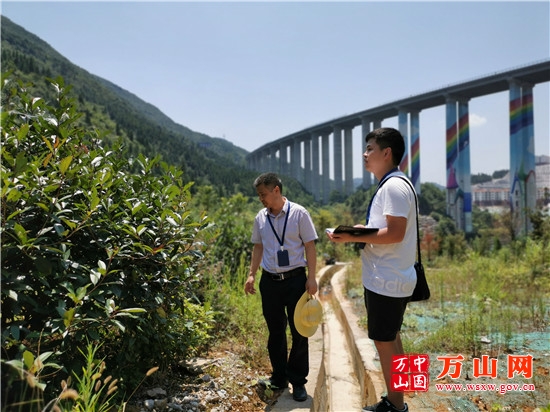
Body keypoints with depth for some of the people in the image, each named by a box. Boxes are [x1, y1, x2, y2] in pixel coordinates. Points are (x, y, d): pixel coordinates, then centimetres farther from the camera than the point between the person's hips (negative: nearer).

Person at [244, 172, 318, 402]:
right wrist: (251, 274, 5)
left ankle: (298, 381, 21)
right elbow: (258, 247, 12)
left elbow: (309, 246, -6)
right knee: (275, 332, 13)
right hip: (269, 281, 4)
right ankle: (279, 378, 29)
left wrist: (311, 277, -10)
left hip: (295, 279, -3)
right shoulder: (260, 218, 4)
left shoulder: (298, 213, -7)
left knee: (299, 332, 5)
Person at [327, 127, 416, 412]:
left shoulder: (394, 186, -18)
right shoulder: (389, 185, 14)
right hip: (387, 278, 10)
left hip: (387, 280, -10)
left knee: (384, 342, 1)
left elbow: (395, 233, -25)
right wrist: (355, 229, 7)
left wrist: (352, 237, -22)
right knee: (390, 339, 18)